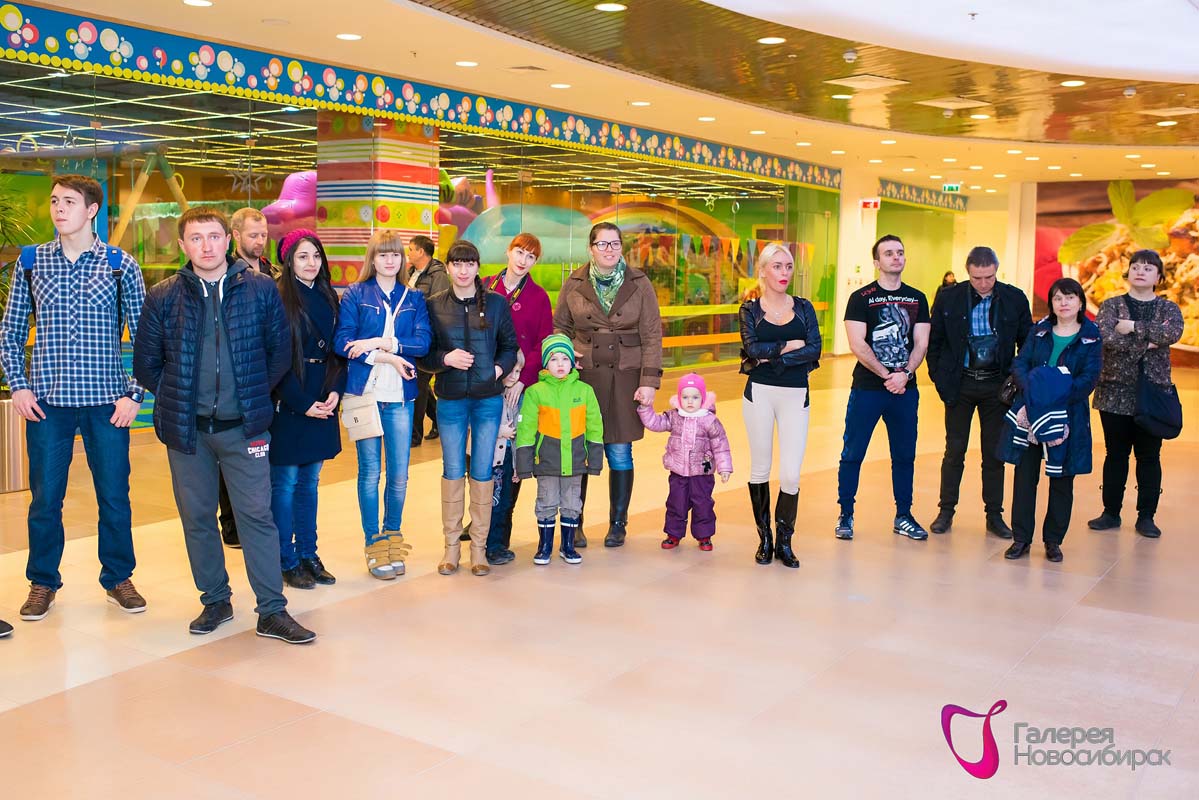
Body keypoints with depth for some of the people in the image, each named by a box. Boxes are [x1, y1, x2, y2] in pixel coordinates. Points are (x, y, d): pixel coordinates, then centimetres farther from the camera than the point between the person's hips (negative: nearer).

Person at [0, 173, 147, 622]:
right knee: (44, 497, 8)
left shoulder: (121, 265, 0)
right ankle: (43, 581, 25)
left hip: (107, 401, -1)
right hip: (47, 400, 1)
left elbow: (143, 334, 2)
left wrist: (135, 393, -5)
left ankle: (118, 578, 24)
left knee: (114, 496, 6)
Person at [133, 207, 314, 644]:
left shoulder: (260, 289, 0)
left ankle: (273, 611, 5)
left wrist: (255, 394, 5)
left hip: (243, 426, -2)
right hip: (186, 427, 2)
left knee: (257, 515, -2)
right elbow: (145, 362, 9)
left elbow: (280, 349, 7)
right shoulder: (164, 296, 2)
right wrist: (177, 397, 6)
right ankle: (215, 602, 25)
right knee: (196, 518, 10)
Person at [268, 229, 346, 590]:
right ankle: (287, 561, 11)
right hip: (286, 405, -6)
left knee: (309, 482, 13)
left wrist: (335, 391, -2)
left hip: (321, 403, 6)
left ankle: (308, 554, 23)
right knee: (285, 482, 2)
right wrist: (301, 403, -14)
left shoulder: (327, 298, 11)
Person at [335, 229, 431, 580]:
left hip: (400, 395, 2)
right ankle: (374, 544, 15)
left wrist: (380, 343, -14)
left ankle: (392, 538, 22)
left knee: (399, 475, 4)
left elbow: (423, 342, -3)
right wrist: (389, 357, -13)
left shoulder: (414, 298, 10)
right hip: (365, 392, -2)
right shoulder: (355, 295, 3)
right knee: (370, 472, 3)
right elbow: (342, 342, -7)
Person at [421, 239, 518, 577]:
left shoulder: (496, 303, 3)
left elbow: (510, 345, 9)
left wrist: (500, 367, -7)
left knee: (482, 471, 5)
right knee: (452, 471, 6)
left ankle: (479, 545, 15)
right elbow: (422, 353, 2)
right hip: (450, 399, 0)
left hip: (488, 398, 0)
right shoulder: (434, 305, 2)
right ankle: (451, 545, 18)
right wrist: (445, 359, -16)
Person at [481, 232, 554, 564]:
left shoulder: (538, 297, 6)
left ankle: (496, 537, 3)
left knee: (508, 458, -3)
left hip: (520, 386, -1)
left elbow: (543, 344, 1)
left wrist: (521, 378, -8)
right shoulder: (485, 288, 9)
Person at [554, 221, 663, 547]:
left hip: (625, 377, -1)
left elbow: (652, 336, 0)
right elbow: (560, 327, 14)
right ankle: (574, 524, 17)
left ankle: (618, 524, 20)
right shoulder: (574, 283, 4)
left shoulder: (639, 284, 1)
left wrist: (650, 381, -6)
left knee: (620, 454, 4)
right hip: (583, 375, 1)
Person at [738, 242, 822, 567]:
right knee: (760, 468, 8)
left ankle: (784, 541, 11)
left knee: (791, 474, -5)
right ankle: (764, 539, 22)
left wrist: (772, 356, -13)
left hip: (795, 395, 1)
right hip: (759, 393, 0)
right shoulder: (750, 309, 4)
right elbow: (753, 348, -13)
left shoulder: (803, 307, 8)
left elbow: (815, 350, -7)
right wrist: (790, 346, -10)